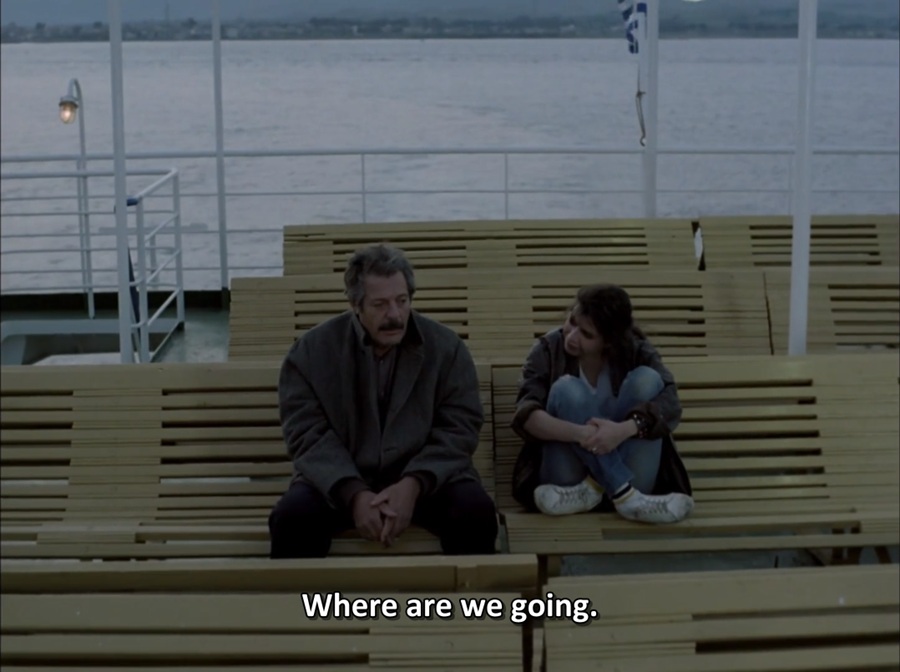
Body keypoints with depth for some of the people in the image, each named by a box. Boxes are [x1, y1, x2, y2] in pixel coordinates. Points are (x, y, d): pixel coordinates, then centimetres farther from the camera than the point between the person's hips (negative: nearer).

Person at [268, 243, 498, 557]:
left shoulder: (446, 347, -1)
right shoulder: (312, 350, -3)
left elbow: (459, 428, -5)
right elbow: (307, 433, -8)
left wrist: (413, 484, -23)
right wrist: (353, 494, -25)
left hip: (427, 476, 0)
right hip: (340, 480, 0)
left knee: (476, 511, -28)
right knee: (290, 516, -28)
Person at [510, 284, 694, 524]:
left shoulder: (635, 349, -1)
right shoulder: (549, 349, -4)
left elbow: (670, 403, -18)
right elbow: (526, 415, -20)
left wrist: (624, 430, -38)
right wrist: (581, 434, -38)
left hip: (622, 464, 1)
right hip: (570, 479, -1)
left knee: (646, 379, -18)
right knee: (567, 389, -25)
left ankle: (593, 489, -23)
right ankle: (624, 494, -30)